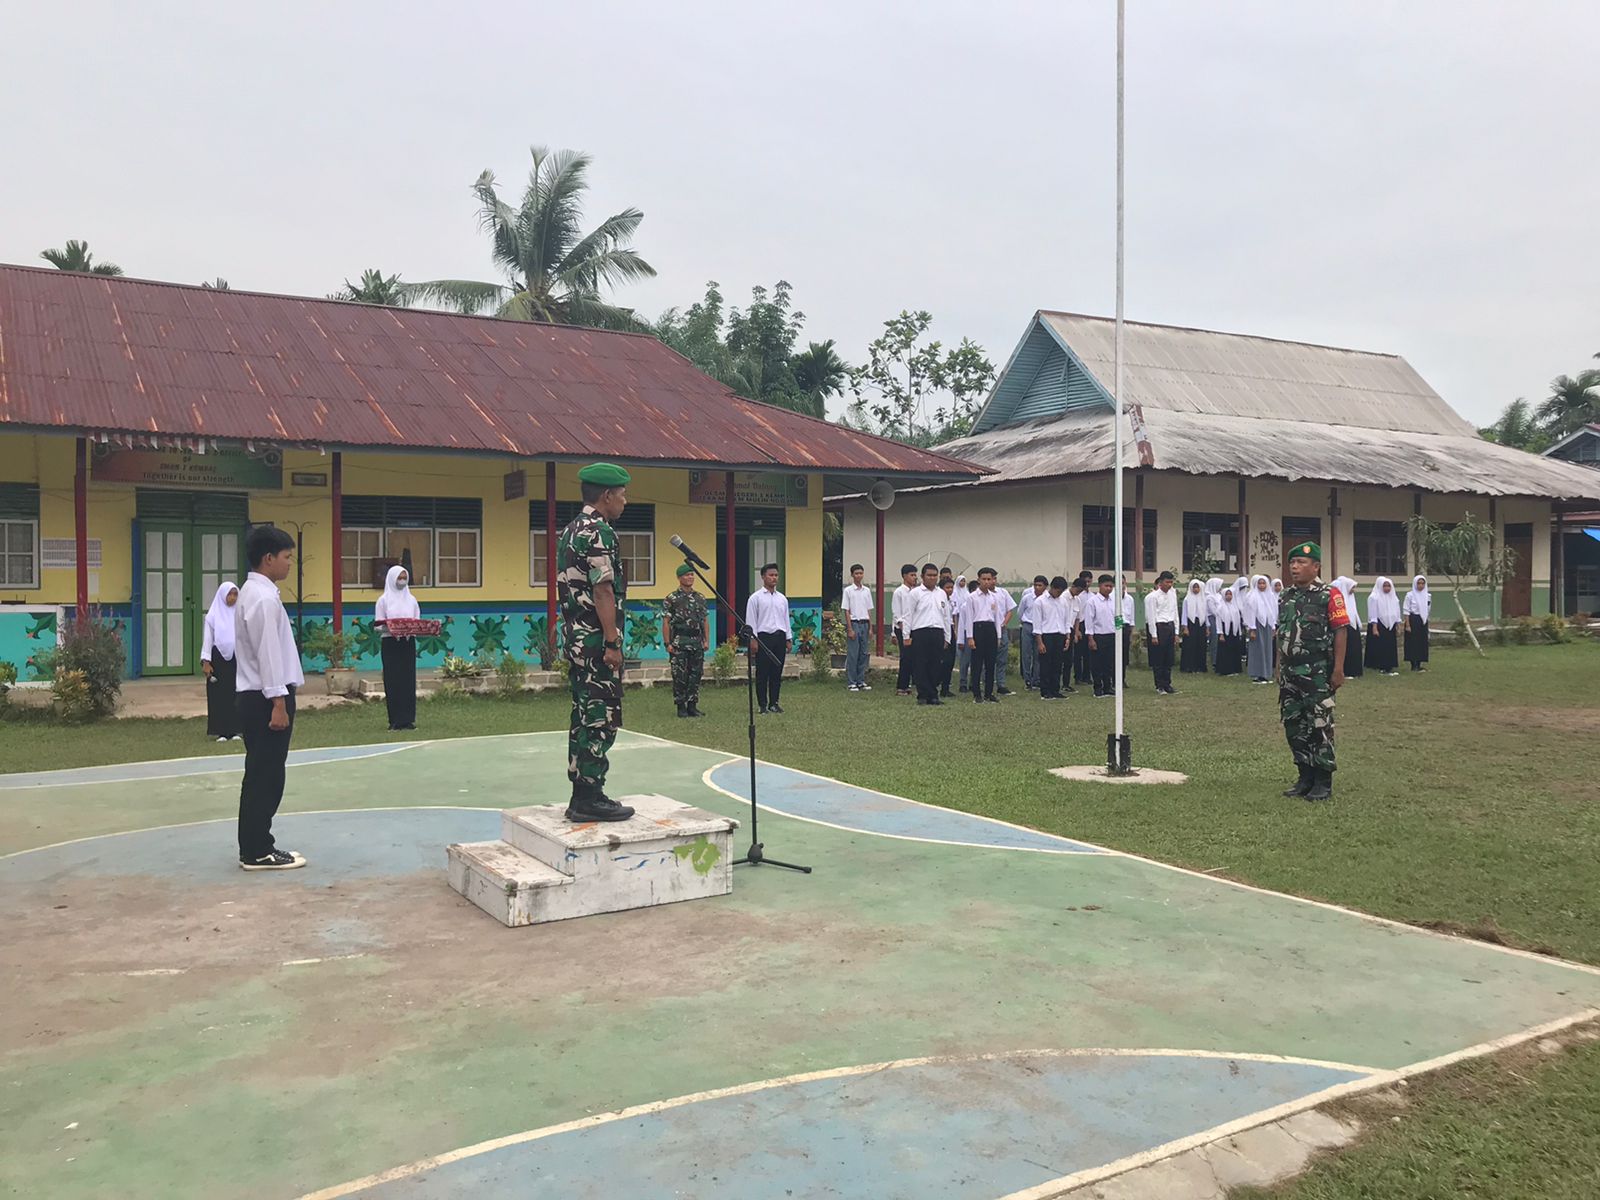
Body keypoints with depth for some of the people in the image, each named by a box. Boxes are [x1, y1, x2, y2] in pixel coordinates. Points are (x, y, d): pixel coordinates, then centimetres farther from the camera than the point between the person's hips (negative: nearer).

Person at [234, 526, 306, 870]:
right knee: (266, 776, -4)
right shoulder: (264, 598, -16)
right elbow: (268, 654, -20)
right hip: (265, 698, -10)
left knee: (261, 776, 14)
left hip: (255, 696, 10)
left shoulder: (252, 593, 16)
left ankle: (256, 847, 20)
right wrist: (278, 703, -19)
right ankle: (257, 852, 2)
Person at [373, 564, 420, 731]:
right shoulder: (384, 600, 3)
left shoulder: (411, 599, 13)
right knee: (393, 681, -3)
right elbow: (378, 624, -2)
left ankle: (408, 719, 5)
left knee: (409, 681, 1)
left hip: (408, 643, 3)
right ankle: (395, 720, 0)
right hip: (390, 643, -3)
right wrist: (391, 628, -22)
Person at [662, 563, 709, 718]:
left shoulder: (700, 598, 12)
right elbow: (666, 622, -5)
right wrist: (668, 643, -11)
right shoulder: (671, 598, -3)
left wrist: (707, 640, 6)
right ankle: (681, 707, 6)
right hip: (679, 643, -5)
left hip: (697, 643, 5)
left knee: (695, 675, 6)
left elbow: (705, 621, 14)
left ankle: (692, 706, 13)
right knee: (680, 676, -2)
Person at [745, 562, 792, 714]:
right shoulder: (755, 598, -2)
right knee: (762, 673, -1)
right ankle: (762, 704, 5)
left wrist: (789, 639, 12)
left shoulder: (782, 598, 13)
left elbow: (786, 619, 16)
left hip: (780, 637, 5)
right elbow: (750, 620, -4)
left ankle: (774, 703, 15)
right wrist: (752, 639, -11)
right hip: (763, 637, -5)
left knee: (777, 673, 7)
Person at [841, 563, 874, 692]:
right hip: (854, 623, -5)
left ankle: (861, 681, 14)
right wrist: (850, 629, -11)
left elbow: (869, 610, 13)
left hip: (864, 623, 5)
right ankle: (851, 683, 1)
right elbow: (846, 611, -6)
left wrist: (870, 627, 8)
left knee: (863, 654, 7)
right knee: (852, 655, -4)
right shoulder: (848, 590, -4)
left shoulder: (867, 590, 10)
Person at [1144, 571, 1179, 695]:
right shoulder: (1153, 596, -9)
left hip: (1170, 626, 6)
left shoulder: (1173, 594, 9)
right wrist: (1154, 635, -12)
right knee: (1158, 660, 0)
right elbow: (1151, 616, -10)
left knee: (1169, 658, 10)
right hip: (1159, 627, -6)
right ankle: (1160, 686, 8)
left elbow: (1175, 613, 14)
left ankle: (1167, 684, 18)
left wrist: (1176, 632, 11)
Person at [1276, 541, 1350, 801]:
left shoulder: (1329, 595, -7)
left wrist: (1338, 669, -15)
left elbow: (1340, 632, -11)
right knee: (1294, 726, 10)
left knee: (1319, 727, 0)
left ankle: (1323, 782, 9)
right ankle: (1306, 777, 21)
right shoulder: (1287, 597, 12)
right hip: (1290, 674, 7)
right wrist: (1279, 670, 14)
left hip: (1318, 674, -7)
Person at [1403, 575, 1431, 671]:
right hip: (1413, 620, -5)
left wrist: (1425, 619, 12)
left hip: (1423, 621, 5)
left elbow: (1428, 609, 15)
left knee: (1422, 643, 5)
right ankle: (1413, 665, 3)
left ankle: (1419, 664, 12)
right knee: (1412, 642, -3)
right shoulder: (1410, 595, -8)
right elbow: (1406, 611, -9)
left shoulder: (1428, 595, 6)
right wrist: (1407, 625, -13)